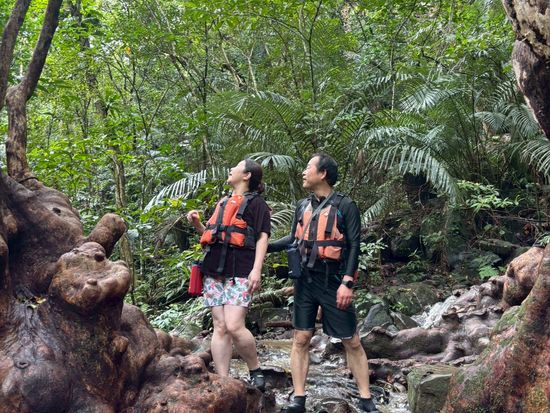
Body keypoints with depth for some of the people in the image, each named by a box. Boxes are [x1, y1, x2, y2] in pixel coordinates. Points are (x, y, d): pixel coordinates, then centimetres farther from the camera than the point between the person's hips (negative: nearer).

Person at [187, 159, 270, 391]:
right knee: (220, 327, 1)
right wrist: (197, 225, 11)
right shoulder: (223, 203, 24)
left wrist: (257, 270, -16)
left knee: (234, 326, -16)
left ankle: (256, 372, 4)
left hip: (240, 272, -6)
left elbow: (262, 237, -5)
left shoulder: (255, 202, 4)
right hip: (214, 271, 6)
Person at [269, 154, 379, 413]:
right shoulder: (303, 206, 10)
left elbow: (354, 246, -10)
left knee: (352, 341, 2)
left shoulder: (345, 206, -6)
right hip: (305, 281, 5)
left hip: (333, 281, -5)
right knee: (301, 339, 4)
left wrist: (347, 283, -18)